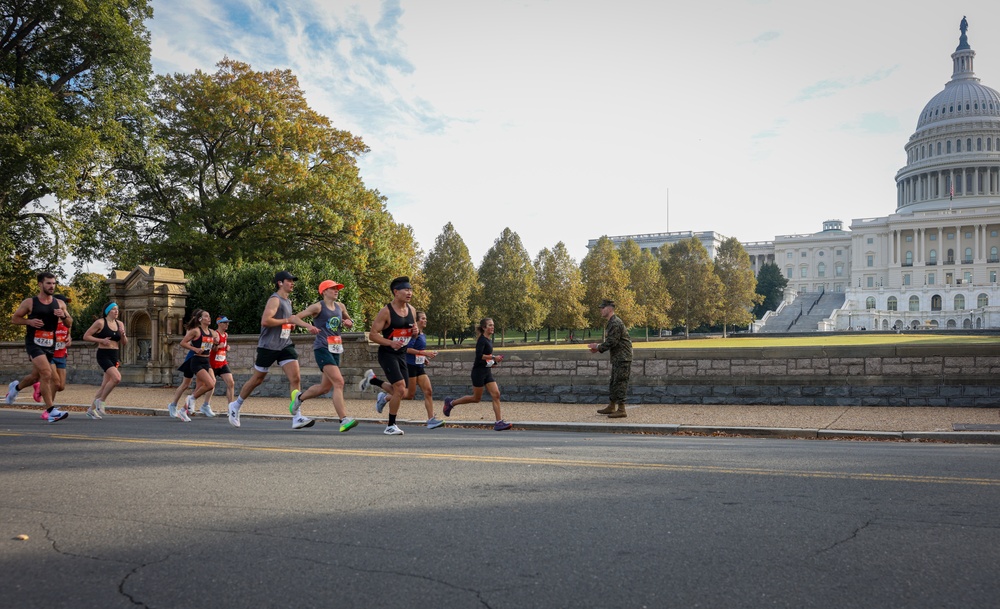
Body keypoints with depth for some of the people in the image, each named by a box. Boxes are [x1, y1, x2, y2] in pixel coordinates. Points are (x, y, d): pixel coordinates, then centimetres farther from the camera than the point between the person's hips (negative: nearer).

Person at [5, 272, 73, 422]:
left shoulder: (60, 304, 7)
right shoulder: (29, 302, -2)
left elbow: (69, 324, 11)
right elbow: (14, 319, 5)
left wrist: (64, 316, -11)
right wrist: (29, 321, -13)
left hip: (50, 345, 5)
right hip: (34, 343, -5)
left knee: (36, 376, 18)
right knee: (47, 373, -21)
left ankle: (16, 386, 51)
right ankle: (51, 411, -19)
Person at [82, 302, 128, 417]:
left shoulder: (120, 324, 11)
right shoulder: (100, 323, -5)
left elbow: (124, 343, 14)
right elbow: (86, 336, -5)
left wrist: (123, 335, -5)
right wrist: (101, 340, -15)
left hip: (114, 357, 6)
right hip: (103, 355, -6)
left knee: (105, 385, 8)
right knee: (117, 378, -24)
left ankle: (91, 409, 21)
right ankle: (100, 400, -5)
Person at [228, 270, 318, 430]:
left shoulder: (288, 301, 17)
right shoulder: (275, 300, -12)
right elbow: (265, 321, -25)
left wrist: (309, 326, 22)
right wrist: (287, 320, -15)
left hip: (285, 345, 7)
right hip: (268, 346, -7)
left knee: (295, 378, -10)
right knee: (257, 380, 7)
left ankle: (297, 418, -14)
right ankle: (236, 406, 32)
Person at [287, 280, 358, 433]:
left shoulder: (340, 306, 14)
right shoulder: (317, 307, -5)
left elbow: (350, 321, 29)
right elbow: (296, 317, -8)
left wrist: (349, 322, 6)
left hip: (335, 350, 8)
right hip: (322, 349, -8)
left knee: (325, 387, 16)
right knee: (339, 382, -20)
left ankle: (299, 397, 43)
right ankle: (344, 420, -23)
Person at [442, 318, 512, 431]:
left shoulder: (489, 340, 13)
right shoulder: (482, 340, -14)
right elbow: (479, 355, -26)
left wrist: (494, 362, 15)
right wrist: (493, 357, -26)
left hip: (487, 372, 8)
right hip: (479, 372, -8)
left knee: (496, 395, -5)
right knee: (476, 398, 3)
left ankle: (499, 422, -6)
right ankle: (451, 403, 20)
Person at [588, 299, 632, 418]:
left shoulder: (616, 323, -18)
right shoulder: (611, 323, 15)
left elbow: (611, 342, -22)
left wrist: (598, 347, -10)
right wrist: (598, 347, 8)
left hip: (622, 358, -11)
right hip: (617, 358, 11)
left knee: (620, 382, -8)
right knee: (614, 382, 16)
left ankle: (621, 410, -5)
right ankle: (611, 406, 25)